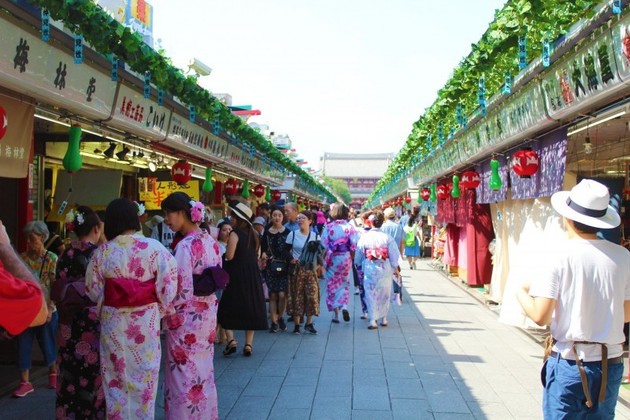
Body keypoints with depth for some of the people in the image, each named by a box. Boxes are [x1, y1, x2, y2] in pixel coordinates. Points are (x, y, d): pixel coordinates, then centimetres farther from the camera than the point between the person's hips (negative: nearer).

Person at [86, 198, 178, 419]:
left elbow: (93, 290, 0)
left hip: (113, 322, 1)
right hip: (146, 322, -1)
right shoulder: (155, 248, -11)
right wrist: (162, 311, 6)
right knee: (144, 378, 13)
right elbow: (168, 287, -11)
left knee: (116, 378, 15)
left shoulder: (102, 252, -6)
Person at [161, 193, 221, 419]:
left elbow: (182, 291, -22)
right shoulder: (210, 241, 3)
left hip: (186, 320, -8)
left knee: (184, 375, 6)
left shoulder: (185, 246, -21)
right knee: (203, 371, 19)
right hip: (207, 316, 8)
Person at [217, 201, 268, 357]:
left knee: (227, 308, 6)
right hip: (252, 275, 6)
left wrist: (225, 253, 1)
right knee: (251, 308, 10)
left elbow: (230, 256, -18)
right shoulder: (254, 234, 8)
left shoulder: (235, 233, -12)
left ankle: (231, 340, -6)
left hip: (236, 275, -6)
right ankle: (248, 344, 11)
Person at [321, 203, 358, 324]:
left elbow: (324, 245, -8)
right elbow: (354, 246, -7)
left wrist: (322, 261, 1)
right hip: (346, 258, 1)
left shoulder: (329, 227, -8)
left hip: (332, 259, -1)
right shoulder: (350, 227, -5)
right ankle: (344, 306, -3)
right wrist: (351, 259, 6)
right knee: (344, 283, 18)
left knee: (332, 284, 10)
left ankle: (336, 314, 11)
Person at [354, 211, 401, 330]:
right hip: (385, 270, 1)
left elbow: (358, 255, 3)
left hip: (370, 269, -1)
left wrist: (359, 265, 22)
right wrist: (396, 269, 10)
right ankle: (383, 318, 24)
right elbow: (394, 255, -2)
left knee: (371, 294, 4)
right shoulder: (387, 237, -7)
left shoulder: (365, 237, -7)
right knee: (384, 294, 16)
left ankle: (373, 320, -3)